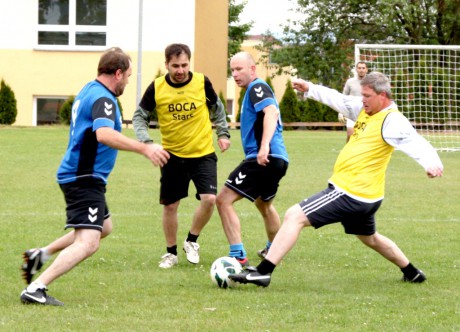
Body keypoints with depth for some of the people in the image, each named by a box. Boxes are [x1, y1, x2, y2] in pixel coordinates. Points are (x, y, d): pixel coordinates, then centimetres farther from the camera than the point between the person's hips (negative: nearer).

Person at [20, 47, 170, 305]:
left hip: (78, 175, 11)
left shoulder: (89, 91, 14)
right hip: (85, 179, -11)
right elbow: (104, 134, -37)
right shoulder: (103, 99, -18)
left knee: (104, 227, 28)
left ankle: (41, 255, 26)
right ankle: (36, 289, -25)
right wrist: (145, 149, -41)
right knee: (88, 243, -18)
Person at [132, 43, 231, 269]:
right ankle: (171, 252, 25)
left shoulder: (202, 82, -9)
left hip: (203, 153, -1)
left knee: (209, 199, -17)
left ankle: (192, 241, 8)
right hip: (172, 155, 1)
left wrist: (223, 134, 6)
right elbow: (139, 117, 0)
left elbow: (217, 109, 11)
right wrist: (146, 142, -16)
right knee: (170, 206, 6)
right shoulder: (156, 88, -10)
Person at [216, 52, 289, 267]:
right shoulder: (254, 90, 21)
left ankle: (238, 256, -19)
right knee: (264, 204, 34)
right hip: (278, 160, 11)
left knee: (224, 200, -13)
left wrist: (264, 146, -39)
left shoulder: (257, 88, -9)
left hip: (263, 159, -11)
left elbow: (271, 112, -27)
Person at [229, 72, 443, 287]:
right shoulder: (364, 109, 10)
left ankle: (263, 272, -18)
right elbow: (339, 100, 21)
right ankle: (412, 274, 46)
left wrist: (431, 163, -49)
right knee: (370, 238, 32)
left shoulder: (391, 121, -17)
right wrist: (309, 89, 16)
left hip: (350, 194, -11)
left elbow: (415, 143, -30)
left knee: (294, 216, -14)